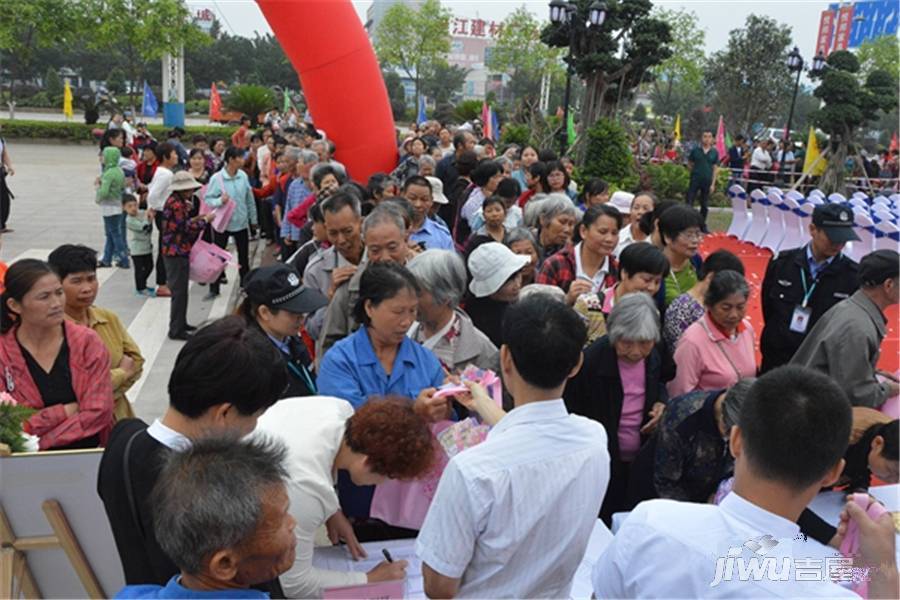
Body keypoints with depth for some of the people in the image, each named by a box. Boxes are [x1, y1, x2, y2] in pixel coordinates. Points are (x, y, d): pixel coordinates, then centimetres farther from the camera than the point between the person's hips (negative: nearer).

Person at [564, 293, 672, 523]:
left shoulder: (655, 355, -8)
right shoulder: (591, 360, -25)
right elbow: (571, 415, -15)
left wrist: (661, 403, -5)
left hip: (642, 460, 5)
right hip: (604, 465, -5)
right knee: (604, 524, 9)